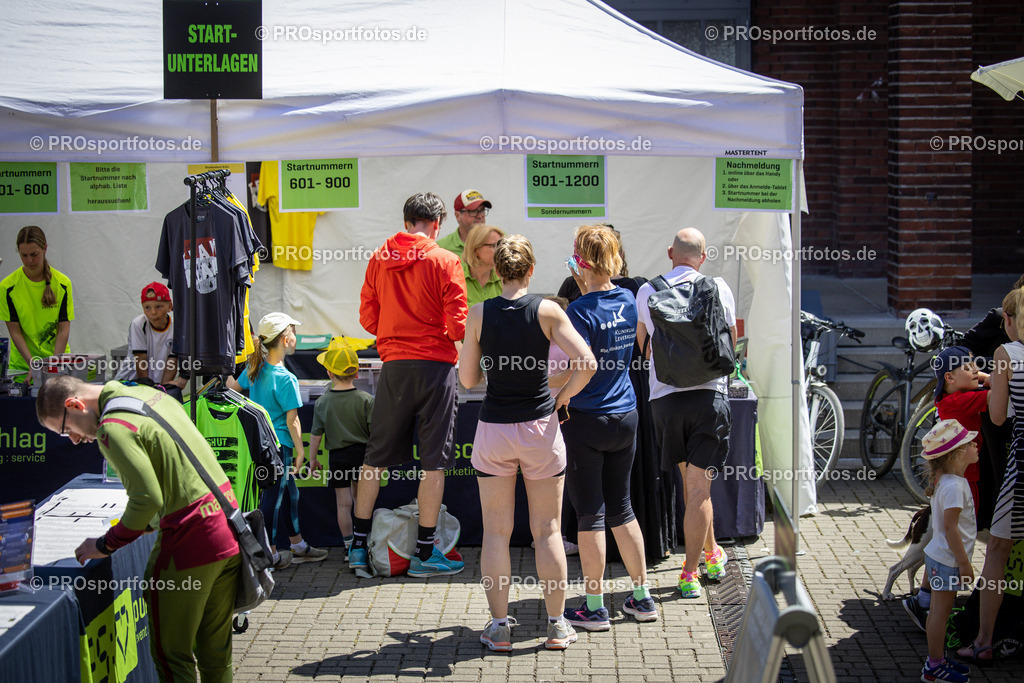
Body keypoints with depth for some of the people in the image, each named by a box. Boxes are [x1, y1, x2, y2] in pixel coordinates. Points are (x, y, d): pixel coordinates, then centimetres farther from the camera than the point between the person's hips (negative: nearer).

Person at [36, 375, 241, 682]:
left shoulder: (113, 428, -15)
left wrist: (106, 545, -7)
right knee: (215, 651, 18)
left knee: (171, 654, 3)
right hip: (228, 528, 9)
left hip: (190, 541, -9)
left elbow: (148, 499, -21)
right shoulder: (149, 393, 13)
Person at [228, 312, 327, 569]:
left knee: (290, 492, 19)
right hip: (278, 445, -9)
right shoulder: (286, 379, -19)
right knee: (272, 497, 0)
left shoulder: (254, 369, 3)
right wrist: (300, 450, -8)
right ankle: (269, 554, 8)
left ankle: (298, 546, 29)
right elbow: (291, 420, -16)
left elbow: (233, 387, 17)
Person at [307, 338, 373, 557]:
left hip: (337, 456, -1)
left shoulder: (322, 402, -6)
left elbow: (316, 434, 0)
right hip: (362, 452, 1)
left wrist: (312, 458, 13)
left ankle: (349, 545, 7)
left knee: (344, 503, 5)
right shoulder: (366, 399, -8)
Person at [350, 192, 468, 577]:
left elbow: (368, 318, 9)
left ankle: (358, 545, 18)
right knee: (433, 461, 2)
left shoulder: (378, 260, 4)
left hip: (393, 365, 4)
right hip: (435, 364, -4)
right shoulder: (444, 261, -7)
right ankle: (424, 553, 4)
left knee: (376, 457, 13)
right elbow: (458, 325, -9)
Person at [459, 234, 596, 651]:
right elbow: (587, 365, -15)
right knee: (547, 531, 9)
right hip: (540, 428, 0)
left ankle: (499, 626, 9)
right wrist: (562, 398, 1)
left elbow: (467, 379, -1)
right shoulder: (547, 311, -7)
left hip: (493, 430, 0)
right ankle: (556, 626, 14)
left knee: (496, 532, 8)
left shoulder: (479, 315, -5)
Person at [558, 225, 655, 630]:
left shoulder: (581, 311, -18)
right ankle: (642, 598, 21)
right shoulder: (629, 302, 3)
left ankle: (594, 607, 9)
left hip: (586, 419, -7)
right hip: (626, 415, 7)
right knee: (620, 507, 17)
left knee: (590, 513, 2)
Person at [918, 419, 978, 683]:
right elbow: (950, 528, -24)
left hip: (938, 555, 10)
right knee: (941, 611, -2)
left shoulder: (947, 481, 8)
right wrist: (964, 562, -19)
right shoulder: (953, 486, -23)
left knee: (939, 610, 16)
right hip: (948, 559, -10)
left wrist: (963, 560, 21)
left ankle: (937, 659, 26)